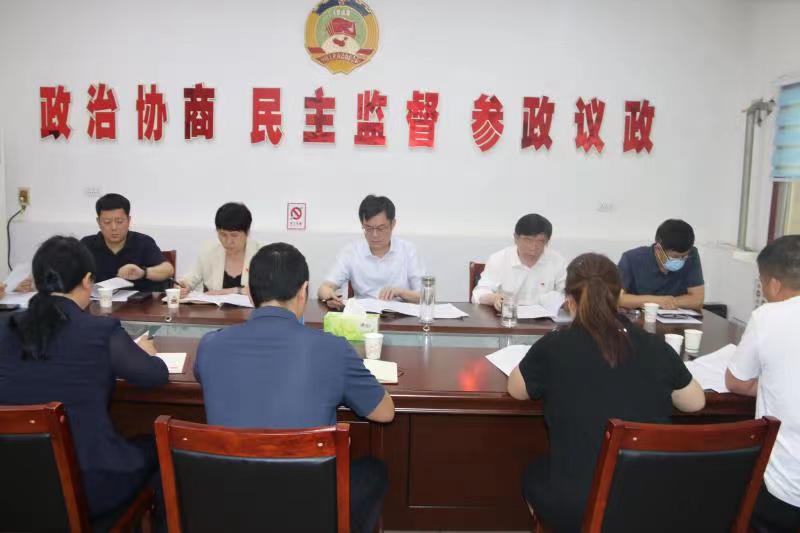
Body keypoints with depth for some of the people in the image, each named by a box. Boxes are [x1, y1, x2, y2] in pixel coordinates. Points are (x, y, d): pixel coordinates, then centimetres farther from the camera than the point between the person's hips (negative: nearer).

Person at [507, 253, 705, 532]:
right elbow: (696, 402, 11)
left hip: (577, 507, -3)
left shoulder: (554, 346, -13)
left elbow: (516, 389, 5)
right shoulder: (656, 347, -5)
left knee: (534, 475, 29)